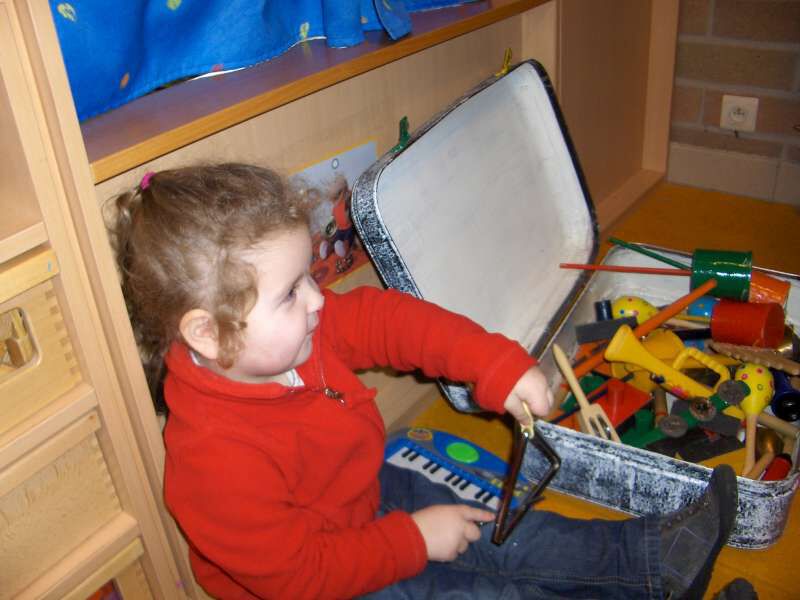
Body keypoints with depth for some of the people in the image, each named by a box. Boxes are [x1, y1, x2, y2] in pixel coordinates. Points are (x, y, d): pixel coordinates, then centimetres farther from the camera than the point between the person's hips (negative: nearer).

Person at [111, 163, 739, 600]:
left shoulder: (292, 331, -16)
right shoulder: (217, 455, -38)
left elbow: (386, 317, -8)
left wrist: (497, 364, -15)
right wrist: (414, 540, -21)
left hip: (367, 500, 7)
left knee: (508, 534, 10)